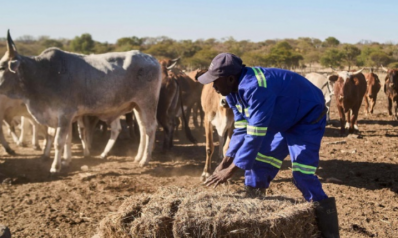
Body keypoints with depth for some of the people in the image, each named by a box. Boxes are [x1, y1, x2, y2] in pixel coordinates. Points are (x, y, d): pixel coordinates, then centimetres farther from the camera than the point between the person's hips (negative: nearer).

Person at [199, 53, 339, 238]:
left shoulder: (256, 87, -37)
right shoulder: (234, 91, -7)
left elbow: (255, 134, -38)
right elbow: (242, 129, 0)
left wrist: (231, 170, -34)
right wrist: (225, 162, -7)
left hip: (308, 118, -9)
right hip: (282, 122, 9)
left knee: (303, 177, -17)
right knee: (258, 164, 8)